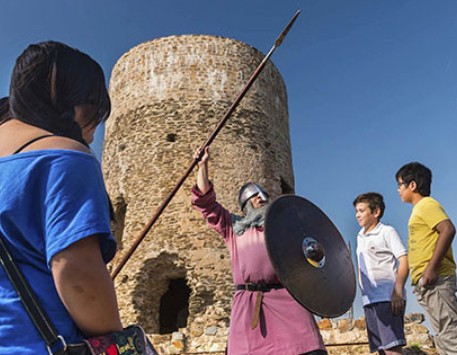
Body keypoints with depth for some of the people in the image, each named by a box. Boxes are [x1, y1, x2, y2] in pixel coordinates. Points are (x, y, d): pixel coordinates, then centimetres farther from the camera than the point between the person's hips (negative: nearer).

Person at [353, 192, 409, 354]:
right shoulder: (360, 237, 19)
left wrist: (397, 291, -20)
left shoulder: (387, 232, -1)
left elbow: (404, 261, -9)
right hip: (369, 300, 7)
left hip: (387, 298, -7)